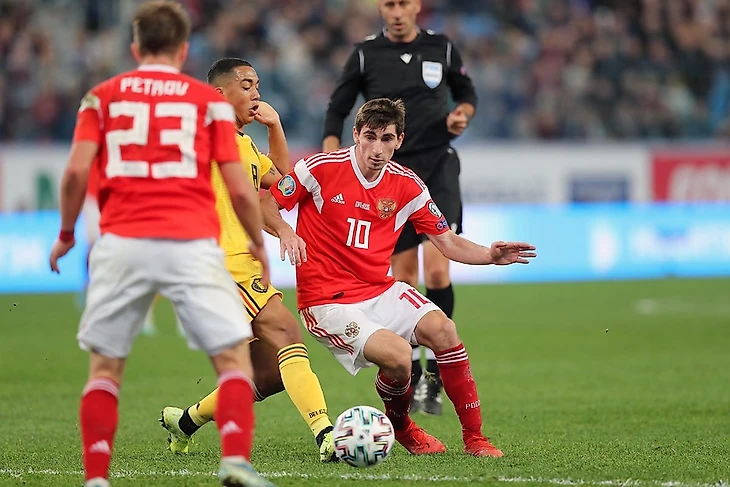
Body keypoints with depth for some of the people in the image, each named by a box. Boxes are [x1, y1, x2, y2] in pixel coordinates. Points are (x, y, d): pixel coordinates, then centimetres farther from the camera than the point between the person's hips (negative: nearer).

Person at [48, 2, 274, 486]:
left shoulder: (103, 96, 13)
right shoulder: (209, 100, 11)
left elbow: (77, 170, 1)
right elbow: (239, 188, 5)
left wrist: (66, 235, 14)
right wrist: (259, 245, 20)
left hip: (122, 243, 1)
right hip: (191, 245, -1)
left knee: (105, 367, 12)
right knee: (234, 354, 4)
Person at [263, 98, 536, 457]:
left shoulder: (407, 185, 2)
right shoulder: (321, 168, -10)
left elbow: (448, 242, 5)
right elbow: (266, 205, -4)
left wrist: (490, 255, -14)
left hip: (379, 291, 5)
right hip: (327, 301, -5)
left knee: (442, 329, -21)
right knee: (397, 355, -26)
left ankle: (474, 437, -8)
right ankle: (400, 427, 8)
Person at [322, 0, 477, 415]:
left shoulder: (442, 49, 4)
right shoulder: (366, 55, 2)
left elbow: (467, 93, 19)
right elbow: (337, 110, 7)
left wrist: (462, 114, -3)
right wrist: (332, 157, -7)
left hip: (438, 167, -1)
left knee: (437, 269, -15)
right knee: (404, 272, 2)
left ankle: (436, 373, -3)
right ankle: (411, 371, 19)